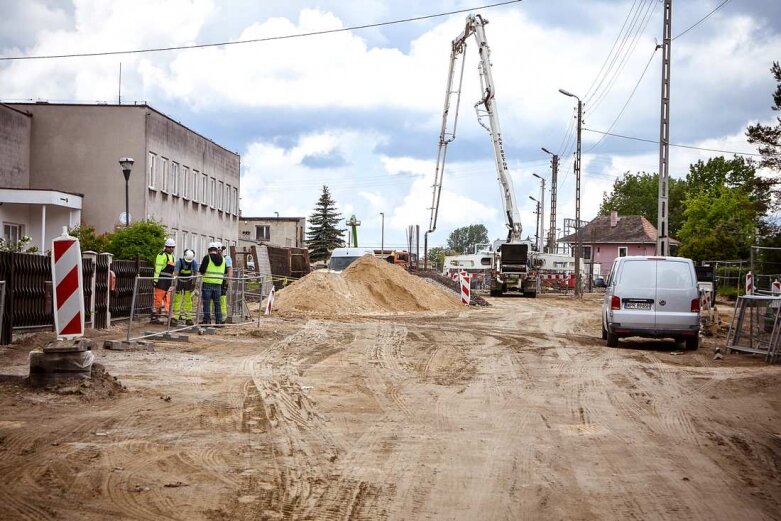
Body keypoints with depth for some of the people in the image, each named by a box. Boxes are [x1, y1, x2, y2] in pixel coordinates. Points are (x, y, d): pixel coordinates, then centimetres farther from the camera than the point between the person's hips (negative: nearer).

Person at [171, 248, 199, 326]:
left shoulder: (194, 263, -18)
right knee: (177, 300, -7)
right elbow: (175, 273, -30)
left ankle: (188, 318, 6)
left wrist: (193, 284, -7)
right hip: (179, 282, -2)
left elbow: (194, 274, -8)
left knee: (188, 300, 1)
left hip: (188, 282, 2)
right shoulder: (179, 262, -25)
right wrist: (175, 285, -38)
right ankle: (175, 318, -4)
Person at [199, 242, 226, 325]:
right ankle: (219, 321, 12)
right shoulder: (222, 259, 9)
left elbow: (201, 270, -11)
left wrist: (201, 272, 10)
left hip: (207, 283, -5)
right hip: (218, 284, 5)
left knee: (206, 303, 2)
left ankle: (207, 320, 2)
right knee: (217, 303, 12)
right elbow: (224, 272, 15)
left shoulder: (207, 258, -8)